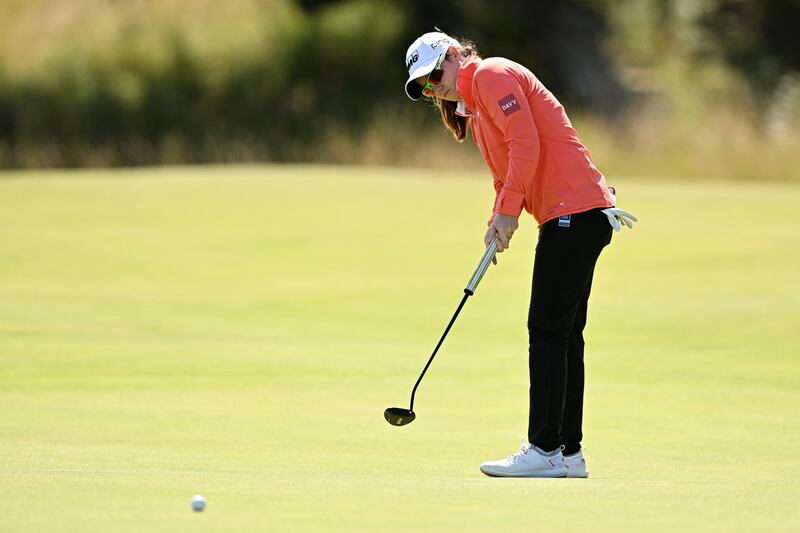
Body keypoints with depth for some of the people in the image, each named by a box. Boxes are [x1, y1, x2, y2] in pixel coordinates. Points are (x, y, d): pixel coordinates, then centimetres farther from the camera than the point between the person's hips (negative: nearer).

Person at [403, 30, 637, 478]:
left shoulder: (492, 75, -7)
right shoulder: (473, 106, 23)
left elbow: (526, 145, -17)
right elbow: (507, 174, 24)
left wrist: (508, 211, -13)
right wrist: (498, 219, 6)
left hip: (573, 212, -11)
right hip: (577, 218, 11)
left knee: (548, 330, -11)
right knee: (565, 334, 10)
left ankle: (545, 450, -12)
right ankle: (569, 451, 13)